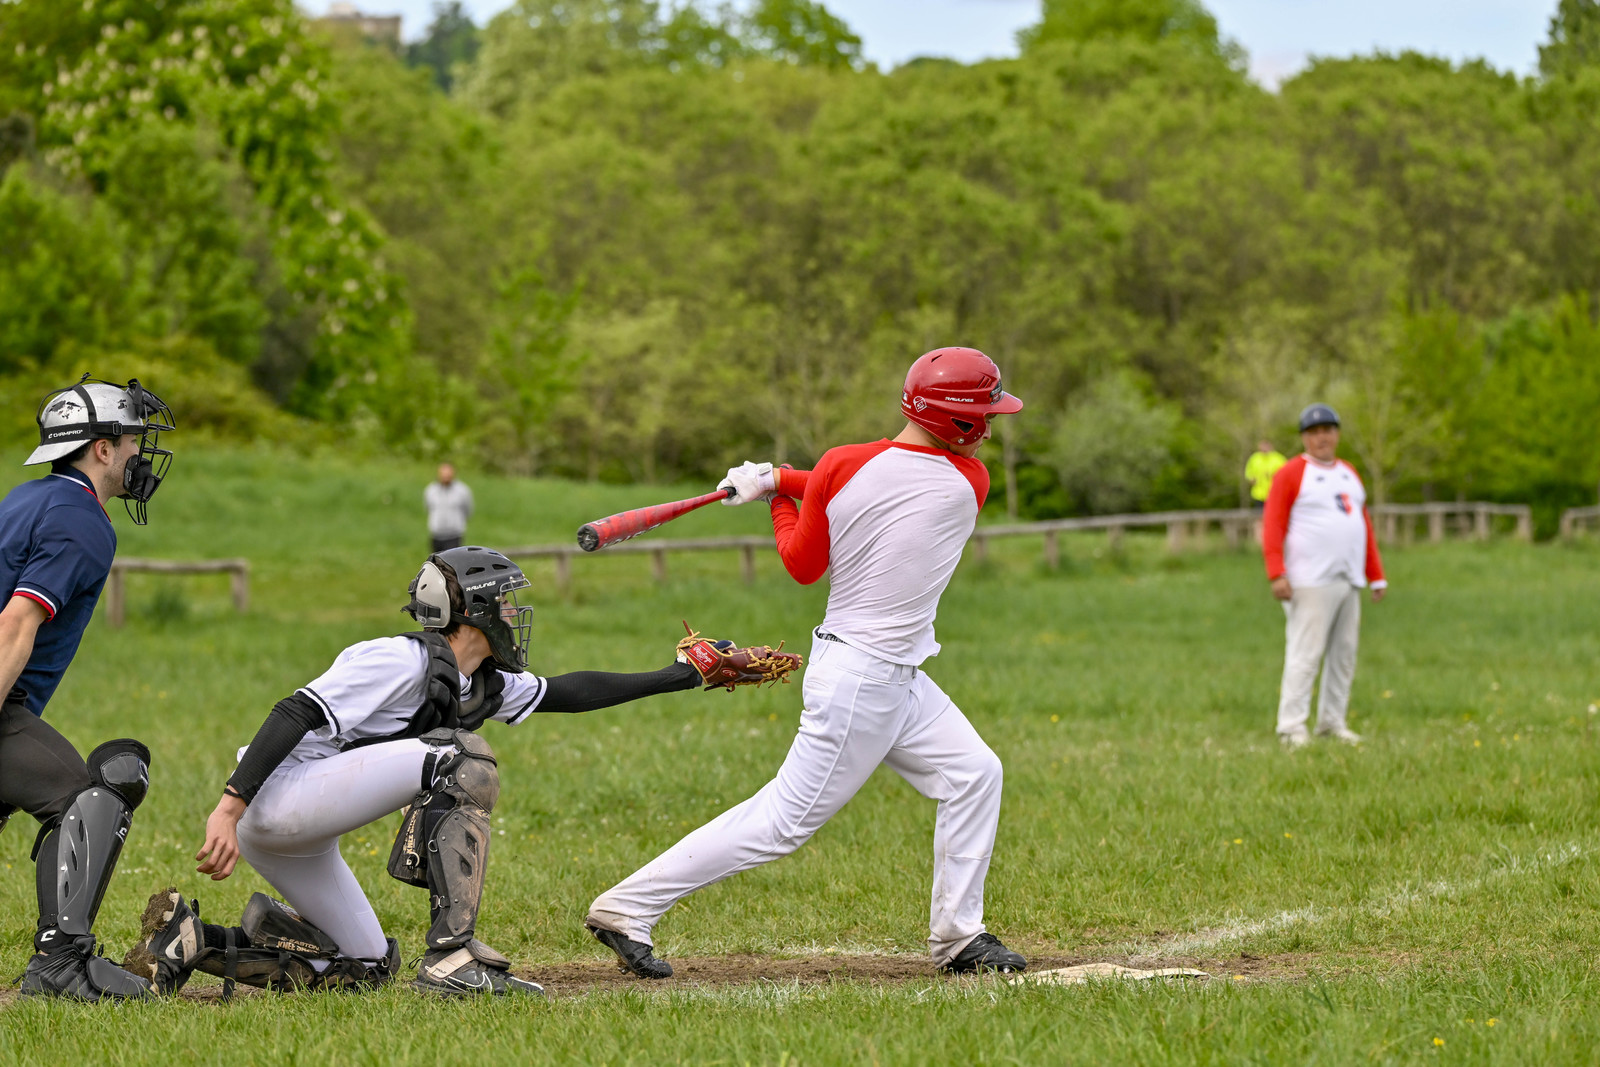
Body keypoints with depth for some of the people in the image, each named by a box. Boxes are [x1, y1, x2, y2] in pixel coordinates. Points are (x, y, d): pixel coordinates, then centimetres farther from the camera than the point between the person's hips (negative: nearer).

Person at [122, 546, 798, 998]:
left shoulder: (482, 687, 13)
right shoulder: (402, 661, -15)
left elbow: (566, 693, 21)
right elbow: (296, 715, -21)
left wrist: (687, 674, 22)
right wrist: (231, 807, -30)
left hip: (297, 836, 10)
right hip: (274, 797, -10)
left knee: (362, 967, 15)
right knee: (459, 759, -17)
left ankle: (189, 940, 11)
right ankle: (454, 956, -22)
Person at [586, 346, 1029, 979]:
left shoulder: (840, 469, -4)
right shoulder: (968, 484, -13)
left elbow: (803, 565, 4)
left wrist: (778, 491, 17)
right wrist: (785, 483, -2)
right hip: (863, 681, -7)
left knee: (973, 773, 13)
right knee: (784, 820, -2)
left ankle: (957, 938, 18)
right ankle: (626, 908, -1)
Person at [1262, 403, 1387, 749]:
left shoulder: (1349, 474, 19)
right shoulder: (1291, 474, -2)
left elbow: (1364, 526, 22)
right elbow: (1272, 525, -9)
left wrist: (1376, 576, 17)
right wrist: (1277, 575, -20)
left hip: (1349, 581, 7)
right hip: (1311, 583, -7)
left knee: (1344, 655, 6)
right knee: (1305, 653, -12)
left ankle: (1332, 723, 13)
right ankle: (1291, 727, -12)